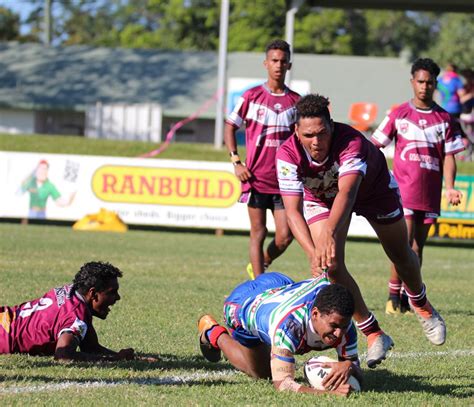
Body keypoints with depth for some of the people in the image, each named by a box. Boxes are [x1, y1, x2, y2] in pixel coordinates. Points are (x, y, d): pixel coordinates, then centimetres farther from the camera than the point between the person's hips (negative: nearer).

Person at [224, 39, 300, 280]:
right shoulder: (252, 97, -1)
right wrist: (236, 162, -3)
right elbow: (230, 127, 6)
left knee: (285, 236, -2)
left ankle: (260, 265, 25)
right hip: (256, 178, -2)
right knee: (258, 233, 0)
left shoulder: (295, 101, 6)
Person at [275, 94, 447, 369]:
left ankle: (421, 304, 46)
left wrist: (330, 233, -77)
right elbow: (293, 211, -40)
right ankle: (374, 335, -2)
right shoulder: (288, 155, -36)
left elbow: (347, 193, -59)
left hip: (374, 189, -1)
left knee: (401, 256, 12)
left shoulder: (351, 143, -44)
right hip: (321, 198, 1)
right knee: (331, 264, -16)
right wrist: (312, 252, -56)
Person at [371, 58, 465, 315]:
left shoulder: (445, 119, 8)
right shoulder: (399, 115, 3)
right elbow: (373, 147, 8)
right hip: (403, 190, -2)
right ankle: (393, 295, -4)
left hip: (430, 194, 3)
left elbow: (449, 156, 7)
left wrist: (450, 188, -5)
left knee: (417, 248, 7)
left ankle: (408, 298, 16)